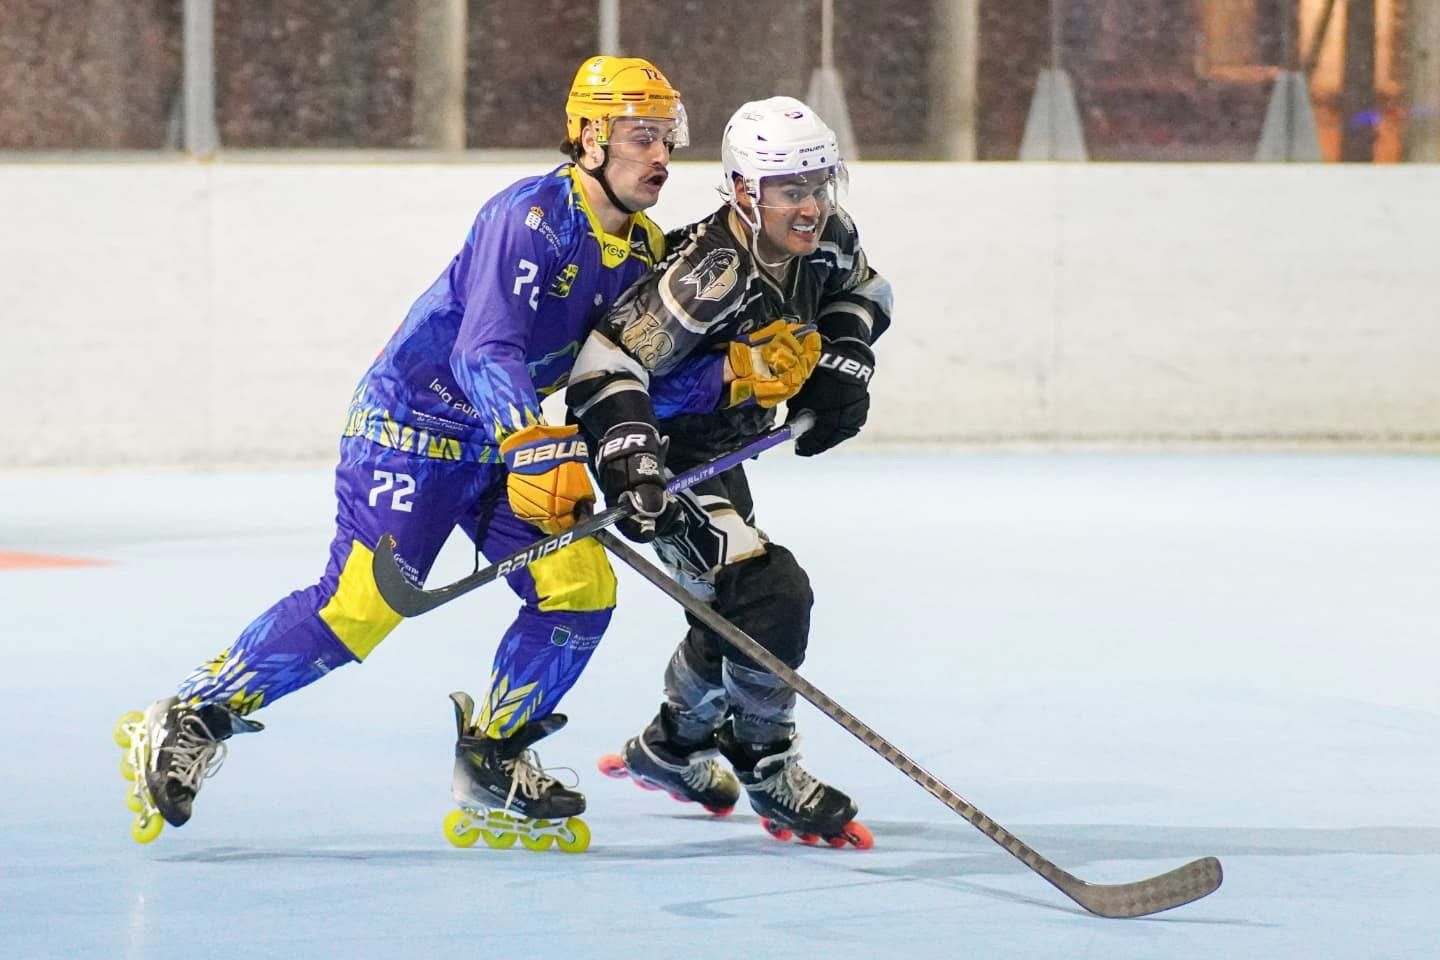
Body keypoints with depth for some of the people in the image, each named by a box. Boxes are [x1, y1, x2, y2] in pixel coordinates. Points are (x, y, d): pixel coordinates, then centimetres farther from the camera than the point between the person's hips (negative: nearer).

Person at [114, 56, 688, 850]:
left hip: (507, 440, 8)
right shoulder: (530, 219, -22)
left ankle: (491, 758, 13)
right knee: (361, 605, -17)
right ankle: (186, 723, -8)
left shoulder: (640, 251, 4)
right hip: (411, 421, -8)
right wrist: (535, 446, -46)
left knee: (581, 587, -5)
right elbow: (487, 350, -33)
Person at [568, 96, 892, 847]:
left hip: (721, 446, 9)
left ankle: (670, 748, 46)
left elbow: (859, 293, 14)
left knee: (737, 605, 23)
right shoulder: (712, 273, -34)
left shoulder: (830, 240, -11)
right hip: (663, 453, -9)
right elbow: (606, 364, -34)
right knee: (770, 595, -21)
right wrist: (632, 470, -44)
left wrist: (840, 368, -2)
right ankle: (767, 774, -4)